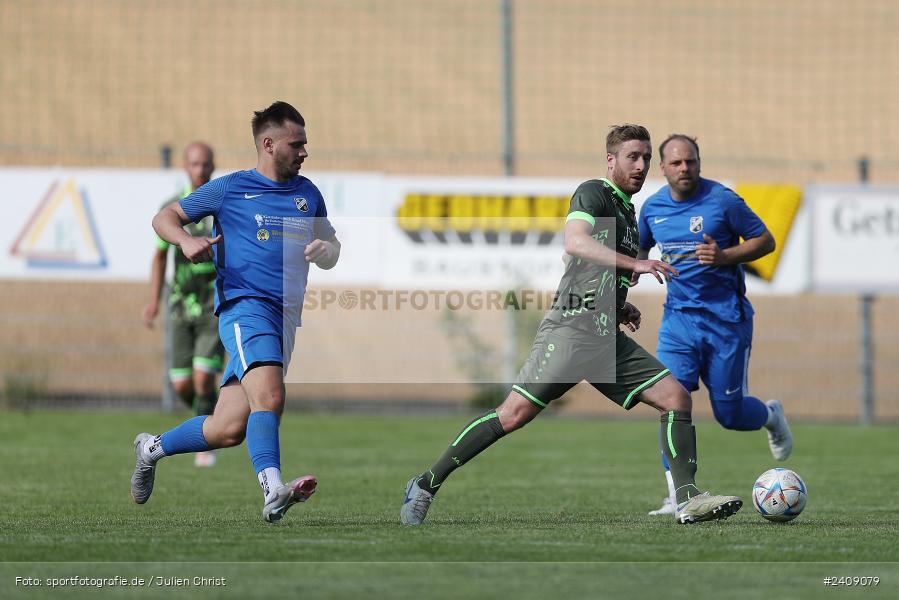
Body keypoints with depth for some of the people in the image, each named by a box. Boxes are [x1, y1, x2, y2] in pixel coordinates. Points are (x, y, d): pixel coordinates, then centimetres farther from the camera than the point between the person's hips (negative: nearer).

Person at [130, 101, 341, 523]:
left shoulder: (307, 193, 18)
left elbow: (331, 248, 25)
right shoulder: (230, 188, 4)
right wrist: (186, 240, -13)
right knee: (269, 397, -30)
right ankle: (273, 493, -37)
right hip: (245, 305, -5)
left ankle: (151, 449, 24)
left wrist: (325, 250, 0)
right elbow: (164, 218, 9)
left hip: (285, 320, 5)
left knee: (228, 429, 2)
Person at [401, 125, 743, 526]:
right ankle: (426, 485, -5)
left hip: (608, 339, 8)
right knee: (515, 414, -14)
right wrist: (635, 263, -29)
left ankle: (689, 500, -8)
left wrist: (621, 307, 16)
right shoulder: (593, 193, -2)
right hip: (571, 328, -8)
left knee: (676, 397, -4)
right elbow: (575, 242, -22)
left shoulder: (628, 213, 24)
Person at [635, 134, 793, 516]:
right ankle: (677, 495, -13)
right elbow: (640, 249, 24)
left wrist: (724, 256, -20)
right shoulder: (652, 208, 5)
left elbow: (765, 241, -5)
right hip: (679, 316, 3)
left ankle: (772, 417, 38)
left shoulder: (722, 200, -10)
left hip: (726, 317, -3)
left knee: (729, 413, 1)